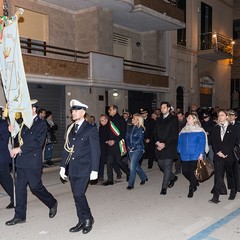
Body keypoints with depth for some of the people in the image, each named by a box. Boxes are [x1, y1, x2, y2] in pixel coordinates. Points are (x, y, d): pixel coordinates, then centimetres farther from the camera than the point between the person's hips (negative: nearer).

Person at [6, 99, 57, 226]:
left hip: (33, 161, -7)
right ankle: (19, 216, 18)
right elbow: (22, 139, 15)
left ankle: (52, 203, 25)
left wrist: (20, 149, -17)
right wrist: (14, 131, -3)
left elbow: (38, 142, -17)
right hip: (21, 160, 7)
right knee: (20, 187, 8)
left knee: (35, 186, 0)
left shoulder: (41, 123, -9)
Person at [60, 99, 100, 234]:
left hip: (84, 168, -6)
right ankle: (82, 222, 23)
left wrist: (94, 170, -12)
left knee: (79, 194, -12)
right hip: (73, 169, 6)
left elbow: (95, 151, -9)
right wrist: (63, 166, 12)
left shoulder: (91, 129, -7)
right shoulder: (71, 129, 12)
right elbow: (67, 148, 15)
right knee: (77, 196, 10)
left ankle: (88, 218, 9)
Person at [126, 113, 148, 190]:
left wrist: (133, 146, -13)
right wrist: (128, 146, -1)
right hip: (131, 149, 7)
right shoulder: (130, 128, 10)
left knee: (132, 165, -13)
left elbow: (140, 140, -12)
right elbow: (127, 138, 11)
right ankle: (144, 177, 38)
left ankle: (131, 184, -6)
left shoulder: (140, 129, -8)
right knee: (136, 165, 17)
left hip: (138, 149, -7)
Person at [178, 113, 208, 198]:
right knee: (185, 172, 7)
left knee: (192, 172, -3)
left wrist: (201, 154, -12)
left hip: (195, 155, -5)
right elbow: (180, 142, 17)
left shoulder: (199, 131, -4)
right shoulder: (183, 131, 11)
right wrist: (180, 150, 5)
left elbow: (202, 143, -7)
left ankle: (191, 189, 14)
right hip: (185, 155, 5)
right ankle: (195, 182, 34)